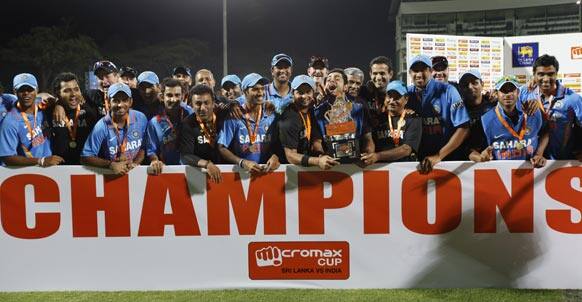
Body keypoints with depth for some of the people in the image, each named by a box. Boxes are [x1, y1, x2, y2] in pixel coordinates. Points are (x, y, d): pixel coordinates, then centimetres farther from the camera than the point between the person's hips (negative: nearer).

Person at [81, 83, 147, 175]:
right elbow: (85, 157, -6)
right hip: (110, 175, -3)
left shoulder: (141, 119, -3)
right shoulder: (101, 127, -10)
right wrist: (111, 164, -15)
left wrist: (135, 163, -8)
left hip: (135, 172, 3)